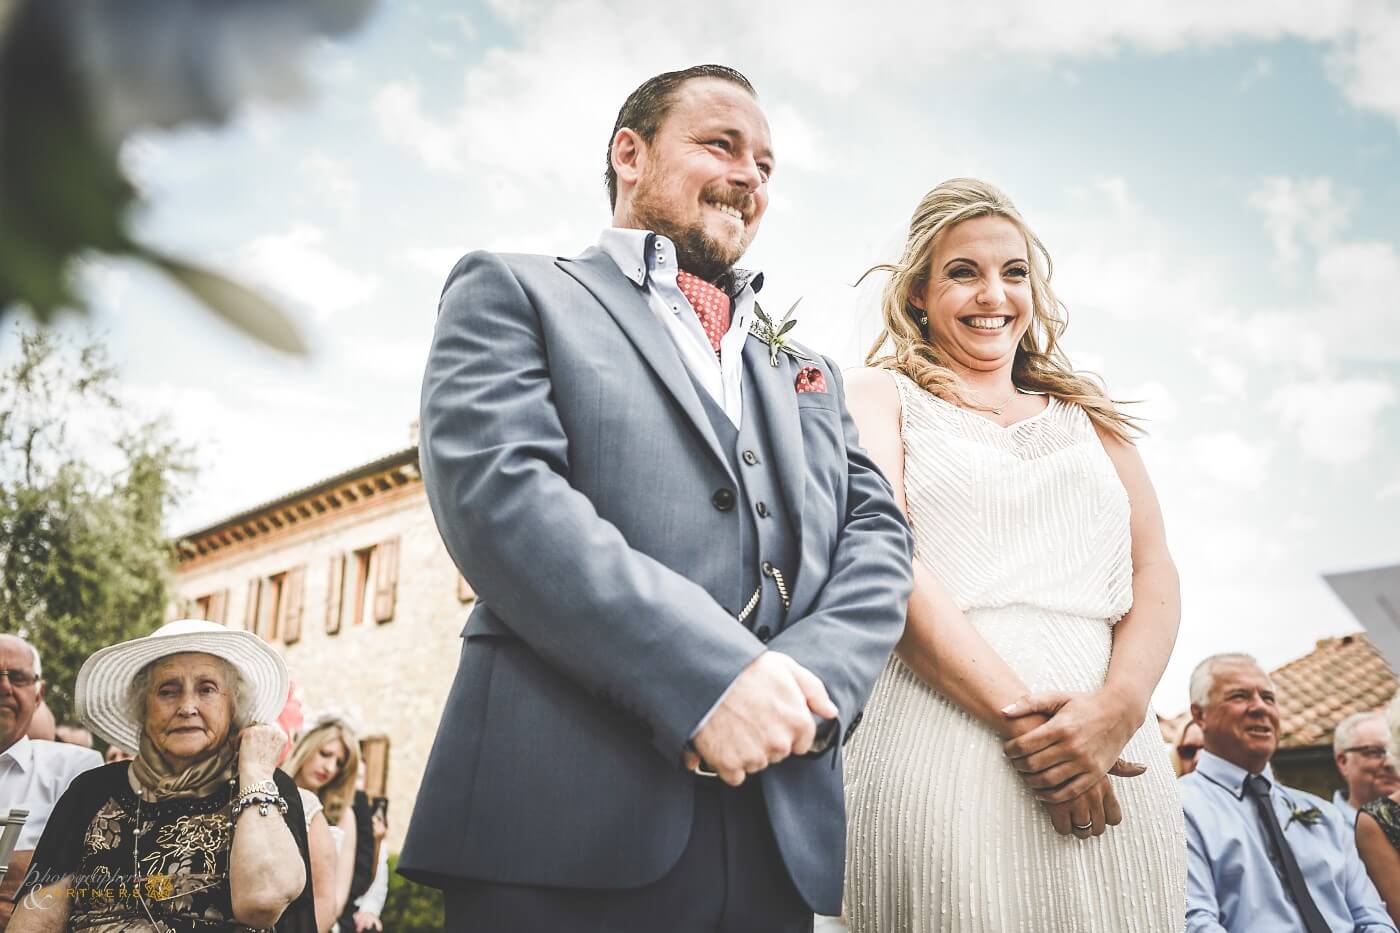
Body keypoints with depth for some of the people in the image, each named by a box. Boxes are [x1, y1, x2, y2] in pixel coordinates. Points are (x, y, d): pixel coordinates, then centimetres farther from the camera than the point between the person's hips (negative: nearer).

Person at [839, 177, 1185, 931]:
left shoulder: (1087, 416, 20)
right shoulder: (880, 397, 8)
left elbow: (1154, 575, 10)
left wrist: (1120, 707, -10)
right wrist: (1019, 713, -16)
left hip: (1112, 758, 4)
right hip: (942, 745, -3)